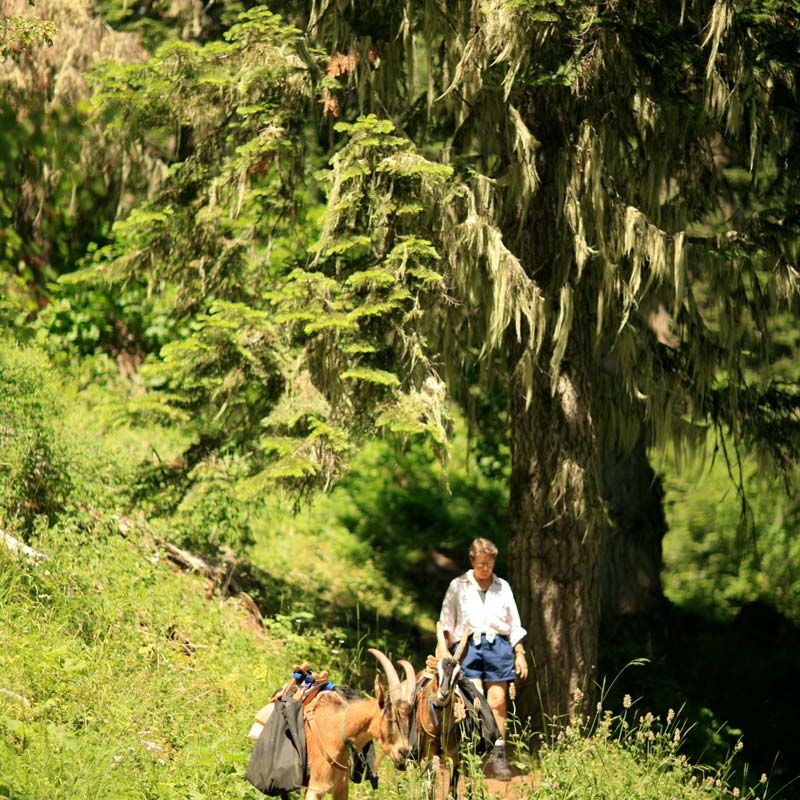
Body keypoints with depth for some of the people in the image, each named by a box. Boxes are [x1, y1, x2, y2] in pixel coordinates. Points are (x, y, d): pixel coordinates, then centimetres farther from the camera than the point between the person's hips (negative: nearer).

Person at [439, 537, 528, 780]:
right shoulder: (458, 586, 11)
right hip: (468, 645, -2)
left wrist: (520, 653, 12)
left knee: (497, 701, -3)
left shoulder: (502, 587, 17)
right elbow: (446, 622, 10)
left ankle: (498, 756, -1)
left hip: (498, 644, 2)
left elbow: (514, 624, 19)